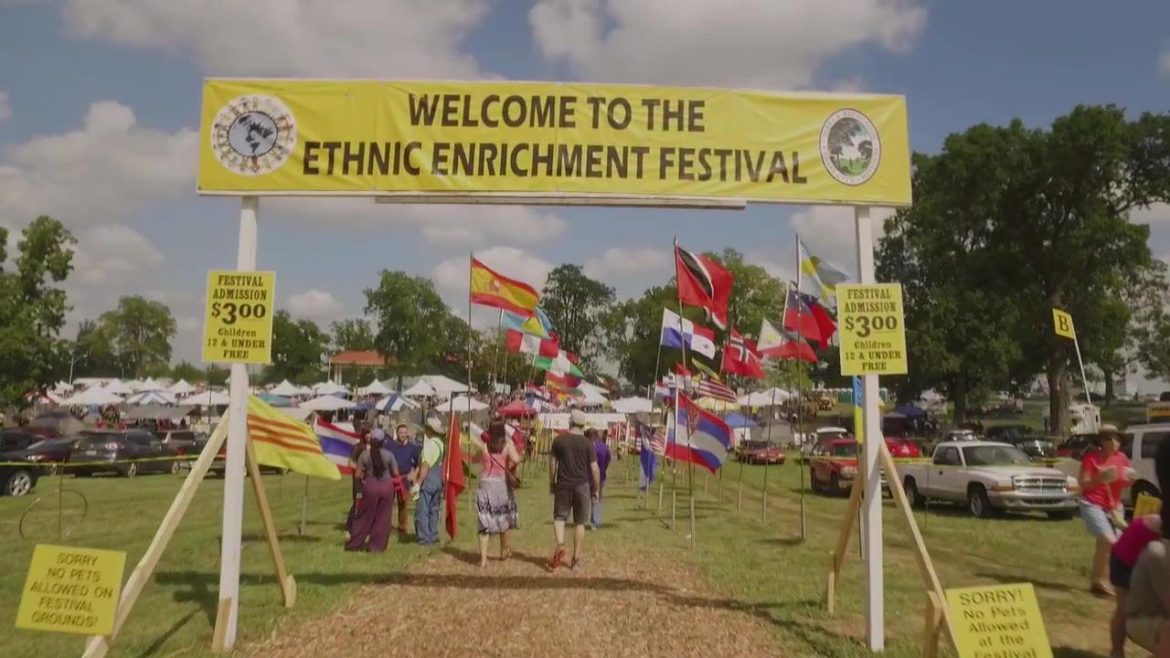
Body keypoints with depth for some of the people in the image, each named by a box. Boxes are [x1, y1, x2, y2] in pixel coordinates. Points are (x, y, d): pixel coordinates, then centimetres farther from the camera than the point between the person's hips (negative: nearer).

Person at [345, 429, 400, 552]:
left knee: (365, 516, 12)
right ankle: (377, 546, 13)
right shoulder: (388, 455, -7)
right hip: (386, 486, 0)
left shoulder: (364, 454, -6)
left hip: (370, 486, 0)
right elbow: (395, 474, -2)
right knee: (382, 517, 9)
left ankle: (355, 543, 18)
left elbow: (358, 474, -5)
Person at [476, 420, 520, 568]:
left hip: (486, 484, 0)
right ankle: (504, 550, 37)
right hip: (502, 484, 0)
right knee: (503, 518, 20)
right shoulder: (508, 444, -5)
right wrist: (516, 462, 0)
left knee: (485, 521, 3)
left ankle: (483, 558, -6)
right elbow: (515, 459, -21)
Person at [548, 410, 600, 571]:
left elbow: (552, 463, 4)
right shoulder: (587, 443, -4)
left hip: (563, 485, 0)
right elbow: (594, 469, -5)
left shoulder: (558, 440, -1)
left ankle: (560, 545, -12)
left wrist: (551, 483, 16)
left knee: (559, 517, 14)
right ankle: (576, 559, 14)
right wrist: (596, 489, 6)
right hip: (582, 486, 0)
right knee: (579, 523, 9)